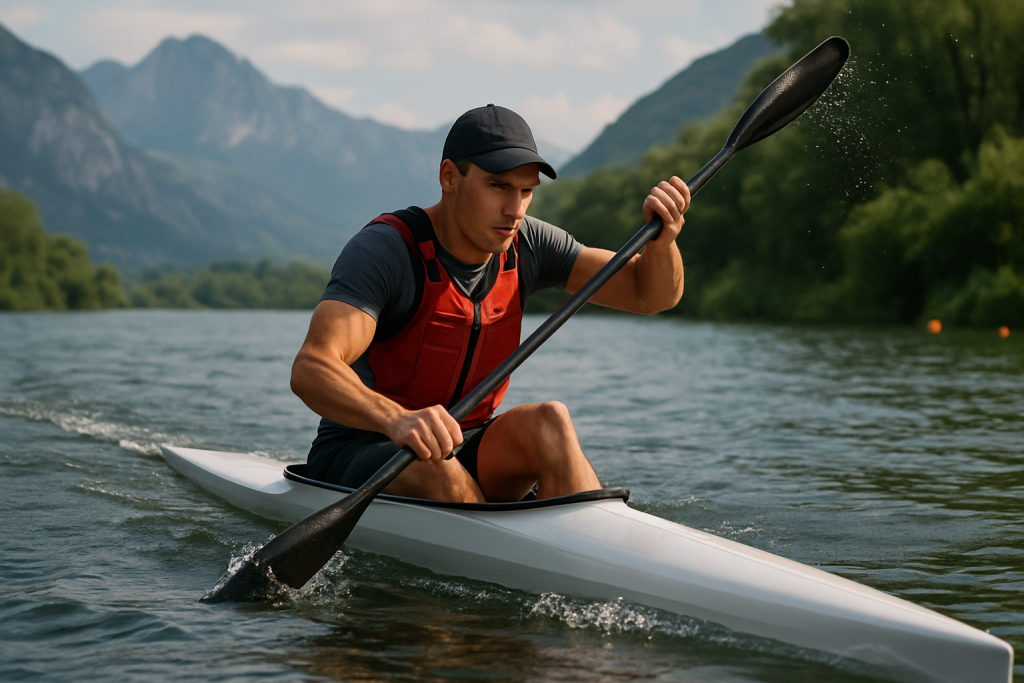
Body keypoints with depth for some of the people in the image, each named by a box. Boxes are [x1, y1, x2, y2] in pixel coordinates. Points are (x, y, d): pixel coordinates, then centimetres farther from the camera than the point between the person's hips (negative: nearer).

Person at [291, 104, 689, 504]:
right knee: (433, 469, -37)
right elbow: (310, 369, -35)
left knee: (547, 422, -25)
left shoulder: (526, 246, -2)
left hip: (463, 452, 5)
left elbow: (650, 293, -1)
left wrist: (661, 240, -25)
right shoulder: (384, 251, -21)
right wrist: (396, 419, -54)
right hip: (358, 455, -5)